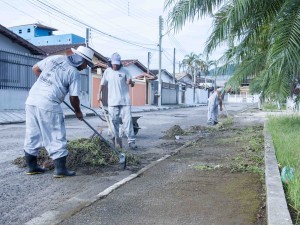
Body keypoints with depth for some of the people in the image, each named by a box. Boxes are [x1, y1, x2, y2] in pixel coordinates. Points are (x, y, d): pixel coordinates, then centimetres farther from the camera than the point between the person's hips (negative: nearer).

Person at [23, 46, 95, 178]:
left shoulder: (55, 58, 12)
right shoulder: (74, 73, -3)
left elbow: (35, 68, 20)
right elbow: (74, 98, -2)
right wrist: (78, 112, 15)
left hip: (32, 100, 7)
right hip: (48, 104, -7)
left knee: (32, 136, 15)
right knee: (56, 137, 3)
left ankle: (32, 166, 25)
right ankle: (60, 169, 6)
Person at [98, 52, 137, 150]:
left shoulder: (124, 71, 0)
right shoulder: (107, 71, 6)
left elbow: (132, 84, 0)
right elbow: (102, 83, 18)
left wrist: (131, 82, -22)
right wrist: (99, 94, 12)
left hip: (125, 100, -2)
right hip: (112, 101, 2)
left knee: (128, 120, -8)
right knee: (114, 121, 8)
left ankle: (131, 141, -6)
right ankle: (117, 139, 20)